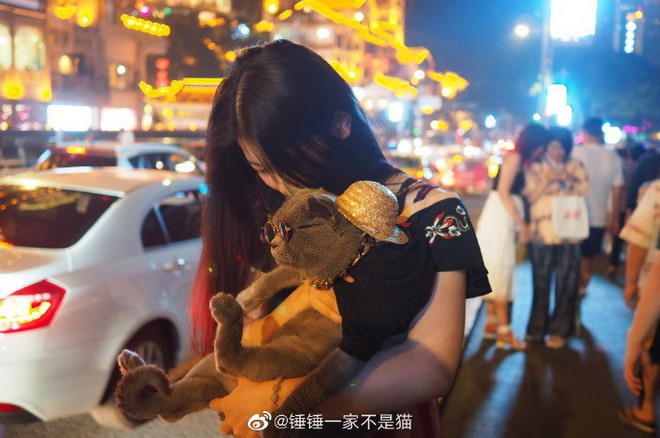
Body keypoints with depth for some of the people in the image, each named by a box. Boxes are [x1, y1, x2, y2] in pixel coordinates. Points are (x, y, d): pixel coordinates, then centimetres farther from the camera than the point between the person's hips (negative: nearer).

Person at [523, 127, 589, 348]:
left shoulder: (576, 167, 11)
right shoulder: (536, 169, 9)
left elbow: (584, 191, 3)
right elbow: (529, 196, 0)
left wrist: (566, 180, -10)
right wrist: (546, 181, -12)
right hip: (541, 232, 0)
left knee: (566, 284, 2)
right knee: (540, 282, 4)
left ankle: (559, 330, 13)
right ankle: (536, 328, 16)